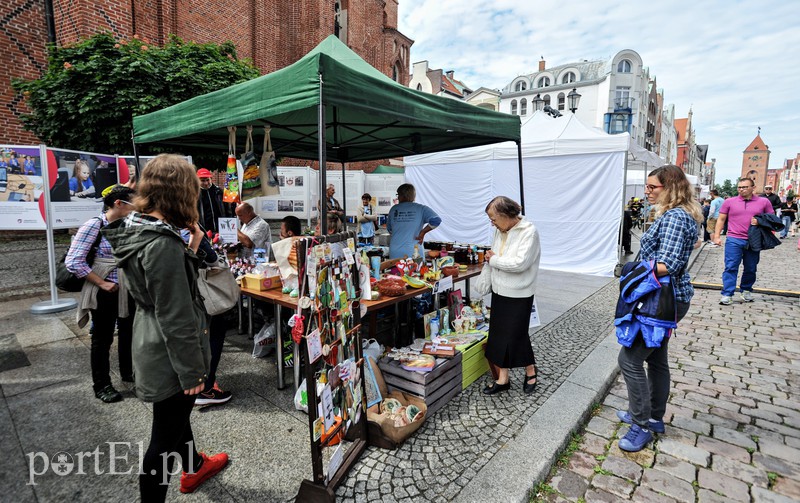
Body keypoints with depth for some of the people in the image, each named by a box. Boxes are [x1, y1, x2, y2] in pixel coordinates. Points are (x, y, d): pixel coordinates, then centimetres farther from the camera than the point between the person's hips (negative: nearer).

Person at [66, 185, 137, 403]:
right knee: (103, 338, 9)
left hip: (129, 289, 6)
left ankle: (128, 372, 39)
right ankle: (101, 385, 25)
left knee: (127, 332, 19)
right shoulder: (94, 226, -14)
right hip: (106, 292, -5)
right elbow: (73, 261, -16)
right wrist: (101, 283, -16)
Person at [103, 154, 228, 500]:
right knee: (165, 436, 10)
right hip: (169, 355, -10)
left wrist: (190, 250, 1)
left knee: (178, 411, 29)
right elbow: (175, 318, -26)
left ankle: (194, 467, 52)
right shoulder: (163, 244, -28)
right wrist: (192, 370, -17)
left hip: (151, 342, 10)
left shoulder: (138, 229, 0)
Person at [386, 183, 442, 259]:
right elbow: (436, 220, -14)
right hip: (413, 253, -2)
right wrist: (423, 232, -4)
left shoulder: (394, 209, 5)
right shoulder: (421, 209, -1)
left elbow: (389, 229, 15)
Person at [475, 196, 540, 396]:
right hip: (500, 292, 7)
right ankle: (503, 379, 24)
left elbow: (520, 263, -26)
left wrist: (494, 260, -15)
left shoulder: (529, 232, -17)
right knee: (499, 335, 10)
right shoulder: (500, 231, 4)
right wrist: (484, 280, 5)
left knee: (517, 335, 4)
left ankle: (530, 372, 30)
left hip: (518, 296, -7)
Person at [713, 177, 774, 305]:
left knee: (750, 269, 13)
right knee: (731, 267, -6)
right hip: (734, 240, -2)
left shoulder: (764, 202, 6)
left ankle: (746, 290, 32)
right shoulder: (729, 201, 3)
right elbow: (721, 219, 6)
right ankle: (727, 294, -5)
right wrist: (717, 236, -2)